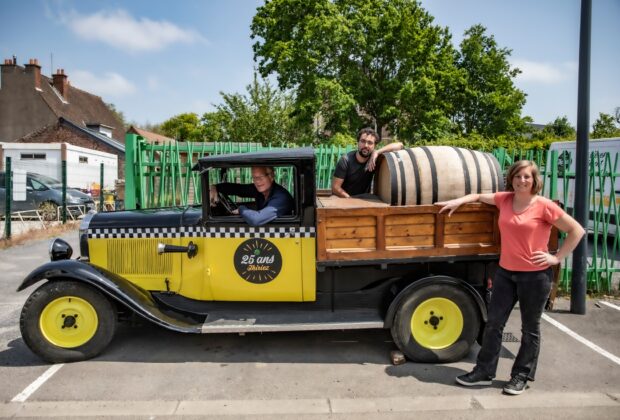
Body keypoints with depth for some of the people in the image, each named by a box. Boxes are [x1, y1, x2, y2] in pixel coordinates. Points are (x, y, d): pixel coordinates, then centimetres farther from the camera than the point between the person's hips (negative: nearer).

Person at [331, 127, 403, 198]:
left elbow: (399, 145, -12)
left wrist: (377, 152, -24)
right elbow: (335, 187, -16)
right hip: (343, 200, -3)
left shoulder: (374, 159, -9)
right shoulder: (346, 160, -15)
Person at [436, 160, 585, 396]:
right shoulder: (504, 200, 2)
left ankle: (521, 377, 27)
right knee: (494, 323, 8)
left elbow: (576, 230, -5)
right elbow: (479, 196, 20)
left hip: (535, 275, -4)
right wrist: (458, 201, 4)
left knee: (530, 328, 11)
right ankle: (484, 372, 21)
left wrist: (557, 257, -9)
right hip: (505, 272, 5)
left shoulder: (544, 206, -11)